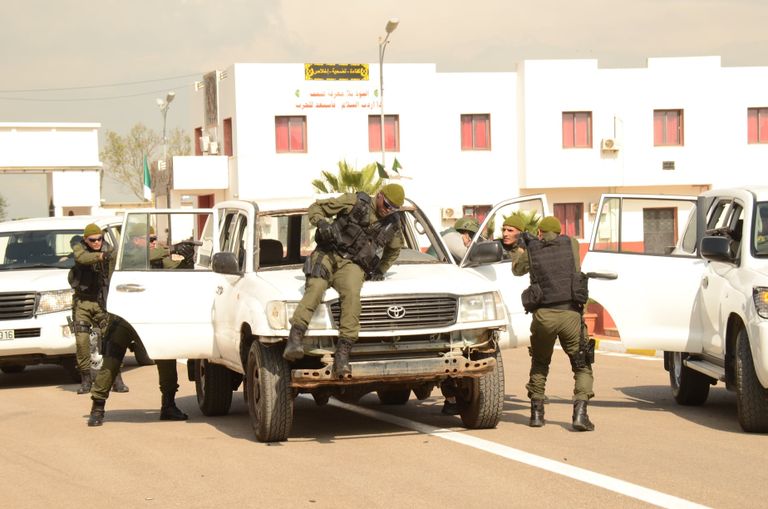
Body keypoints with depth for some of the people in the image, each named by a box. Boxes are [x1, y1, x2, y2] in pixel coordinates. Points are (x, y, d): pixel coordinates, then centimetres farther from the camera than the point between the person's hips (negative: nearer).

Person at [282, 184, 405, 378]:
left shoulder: (392, 224, 12)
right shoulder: (355, 202, 1)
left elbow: (394, 249, 35)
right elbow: (315, 208, 4)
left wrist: (381, 271, 24)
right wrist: (322, 223, -17)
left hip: (352, 265, 2)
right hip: (327, 254, -2)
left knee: (352, 293, -32)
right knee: (315, 289, -33)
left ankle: (342, 354, -37)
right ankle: (295, 339, -44)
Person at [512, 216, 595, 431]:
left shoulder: (532, 251, 8)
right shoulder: (571, 244, 10)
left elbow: (516, 269, 28)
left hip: (543, 315, 1)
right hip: (570, 314, -1)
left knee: (539, 364, 23)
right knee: (582, 366, 8)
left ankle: (537, 412, 19)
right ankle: (580, 412, -11)